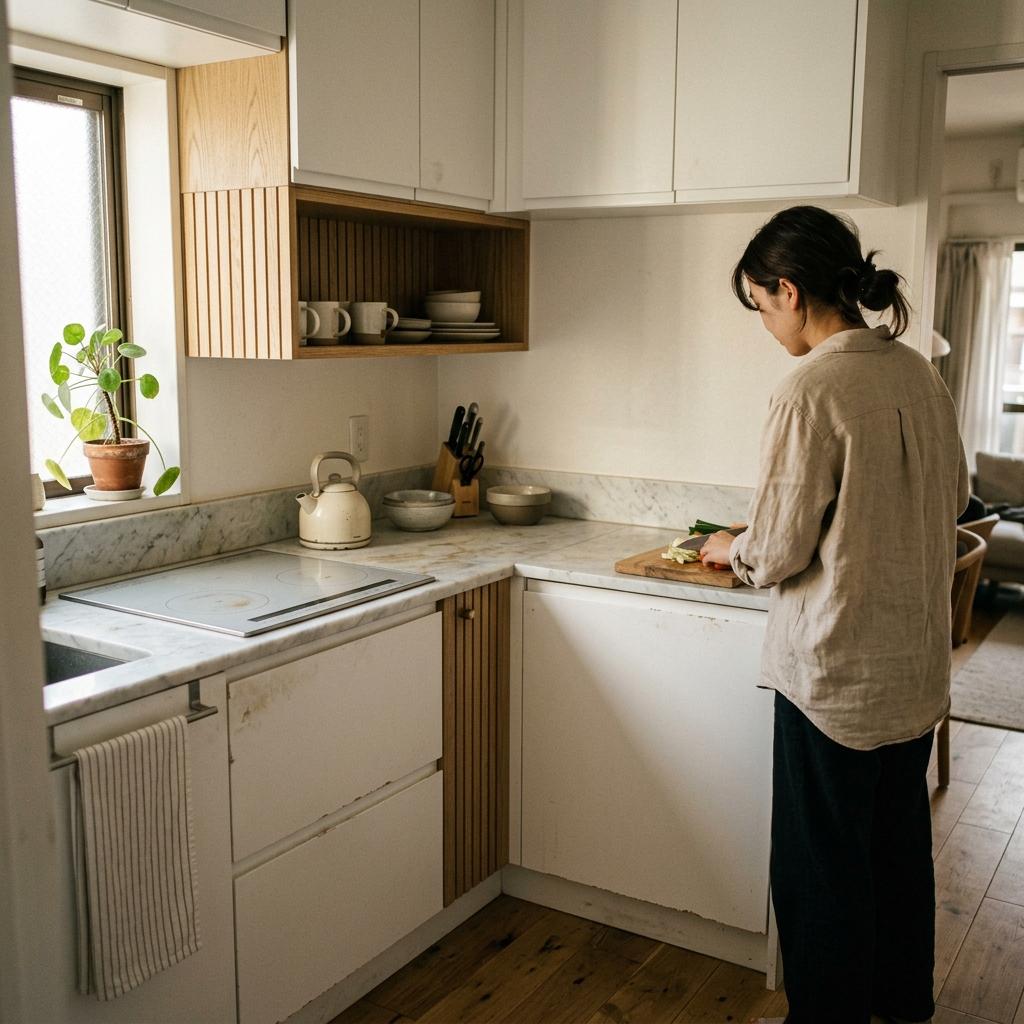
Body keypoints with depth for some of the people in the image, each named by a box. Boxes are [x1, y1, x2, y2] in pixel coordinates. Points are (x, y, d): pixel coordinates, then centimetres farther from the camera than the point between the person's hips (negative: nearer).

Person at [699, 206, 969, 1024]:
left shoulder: (811, 392, -21)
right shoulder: (920, 374, 2)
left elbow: (778, 553, -17)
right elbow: (955, 495, 15)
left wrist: (730, 549, 4)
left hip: (838, 668, -8)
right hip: (918, 658, 8)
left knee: (822, 862, 9)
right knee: (900, 839, 24)